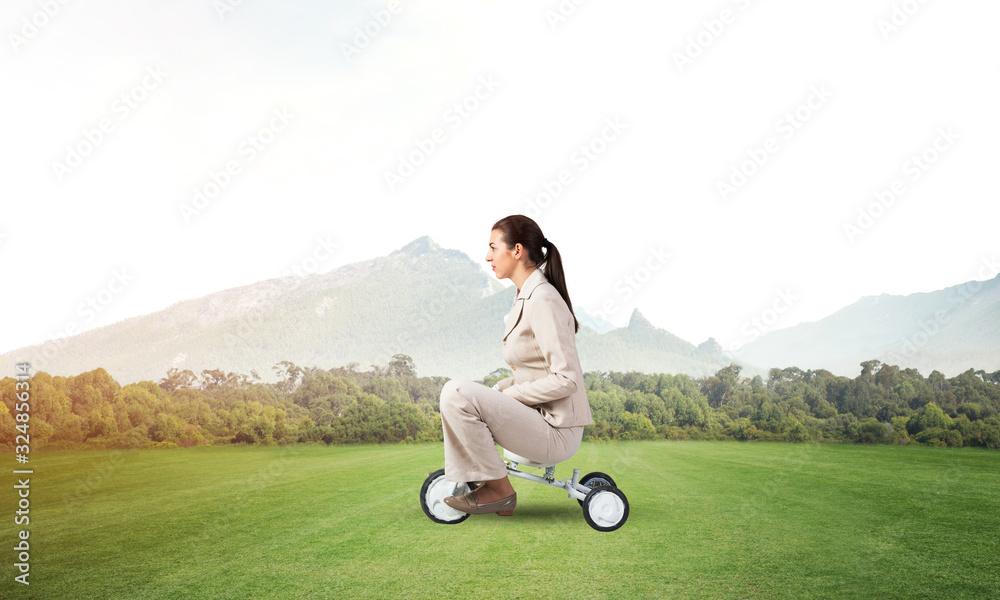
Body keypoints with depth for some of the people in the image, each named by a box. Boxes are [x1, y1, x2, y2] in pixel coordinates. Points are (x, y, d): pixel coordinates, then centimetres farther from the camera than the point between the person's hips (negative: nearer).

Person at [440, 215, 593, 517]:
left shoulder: (543, 300, -17)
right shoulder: (527, 296, 13)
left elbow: (566, 379, -23)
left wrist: (506, 395, -15)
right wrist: (496, 391, 6)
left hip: (556, 432, -10)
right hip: (541, 417, 10)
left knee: (456, 393, -22)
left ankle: (499, 489, -6)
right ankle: (488, 487, 15)